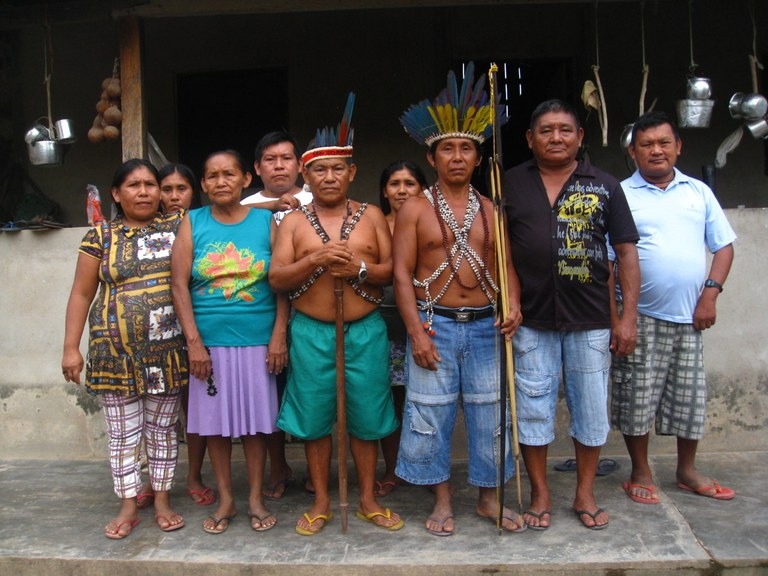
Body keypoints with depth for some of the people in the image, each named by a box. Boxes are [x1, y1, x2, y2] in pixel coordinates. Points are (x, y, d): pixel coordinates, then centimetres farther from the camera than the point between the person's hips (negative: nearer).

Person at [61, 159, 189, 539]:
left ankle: (162, 500, 24)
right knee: (123, 432, 7)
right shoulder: (101, 237, 3)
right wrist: (71, 348, 0)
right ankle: (129, 506, 21)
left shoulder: (177, 227, 4)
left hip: (167, 351, 1)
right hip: (117, 352, 0)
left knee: (162, 429, 10)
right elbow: (81, 294, 4)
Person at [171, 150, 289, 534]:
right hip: (209, 340, 1)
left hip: (257, 340, 0)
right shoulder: (193, 223, 3)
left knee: (255, 420, 7)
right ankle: (225, 500, 24)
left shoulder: (265, 221, 2)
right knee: (215, 421, 8)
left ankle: (256, 498, 22)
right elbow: (179, 285, -2)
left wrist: (279, 335, -7)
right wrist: (194, 342, -10)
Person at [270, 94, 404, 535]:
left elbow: (392, 268, 2)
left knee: (367, 417, 7)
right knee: (315, 418, 6)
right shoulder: (294, 222, 5)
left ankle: (369, 500, 23)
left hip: (366, 331, 0)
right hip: (311, 332, 0)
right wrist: (314, 260, -18)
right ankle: (322, 502, 22)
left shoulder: (372, 216, 7)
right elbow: (276, 278, -3)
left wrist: (360, 270, -17)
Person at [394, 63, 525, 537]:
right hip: (435, 324, -2)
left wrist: (513, 304, -14)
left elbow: (506, 266, 6)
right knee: (431, 414, 2)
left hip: (486, 324, 2)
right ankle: (443, 501, 20)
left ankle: (489, 497, 24)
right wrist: (416, 331, -12)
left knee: (490, 412, 7)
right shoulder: (415, 209, 1)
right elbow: (402, 273, -4)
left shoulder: (491, 211, 9)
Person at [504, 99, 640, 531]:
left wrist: (629, 316, -3)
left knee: (592, 408, 9)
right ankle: (541, 494, 25)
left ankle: (586, 494, 28)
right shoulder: (512, 185, 4)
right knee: (532, 408, 8)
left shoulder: (604, 186, 3)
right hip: (531, 320, 0)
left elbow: (626, 252, 3)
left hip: (590, 320, 0)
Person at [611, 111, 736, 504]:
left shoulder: (699, 192, 11)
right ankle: (641, 474, 20)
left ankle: (687, 471, 30)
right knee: (637, 397, 2)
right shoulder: (621, 195, -1)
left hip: (689, 317, 4)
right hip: (641, 317, -3)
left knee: (691, 395, 12)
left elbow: (723, 246, 11)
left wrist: (710, 295, -2)